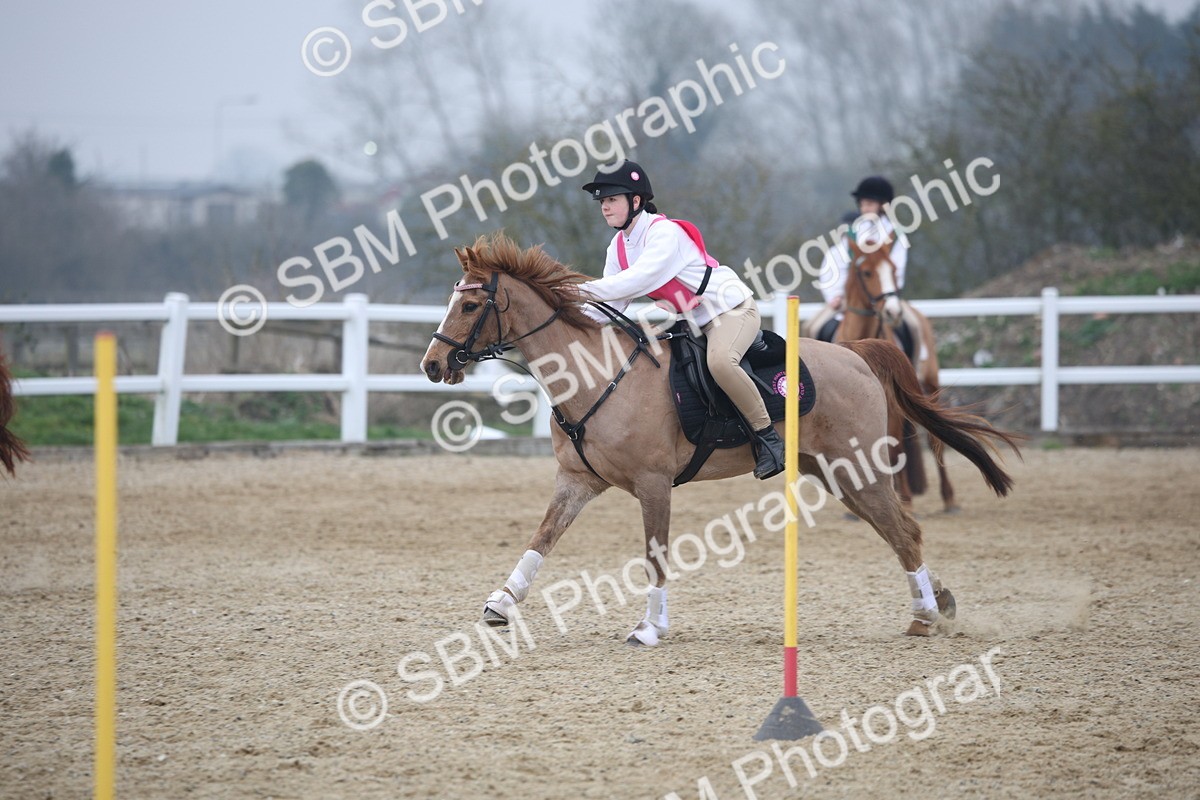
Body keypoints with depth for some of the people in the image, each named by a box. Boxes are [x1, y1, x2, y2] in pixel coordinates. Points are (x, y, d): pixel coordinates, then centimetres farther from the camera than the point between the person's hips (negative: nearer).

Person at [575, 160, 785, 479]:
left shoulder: (664, 232, -22)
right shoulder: (618, 247, 4)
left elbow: (640, 278, -36)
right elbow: (610, 305, 3)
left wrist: (586, 290, -39)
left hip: (732, 308, -10)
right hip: (694, 321, 10)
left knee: (719, 361, -35)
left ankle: (767, 436, -25)